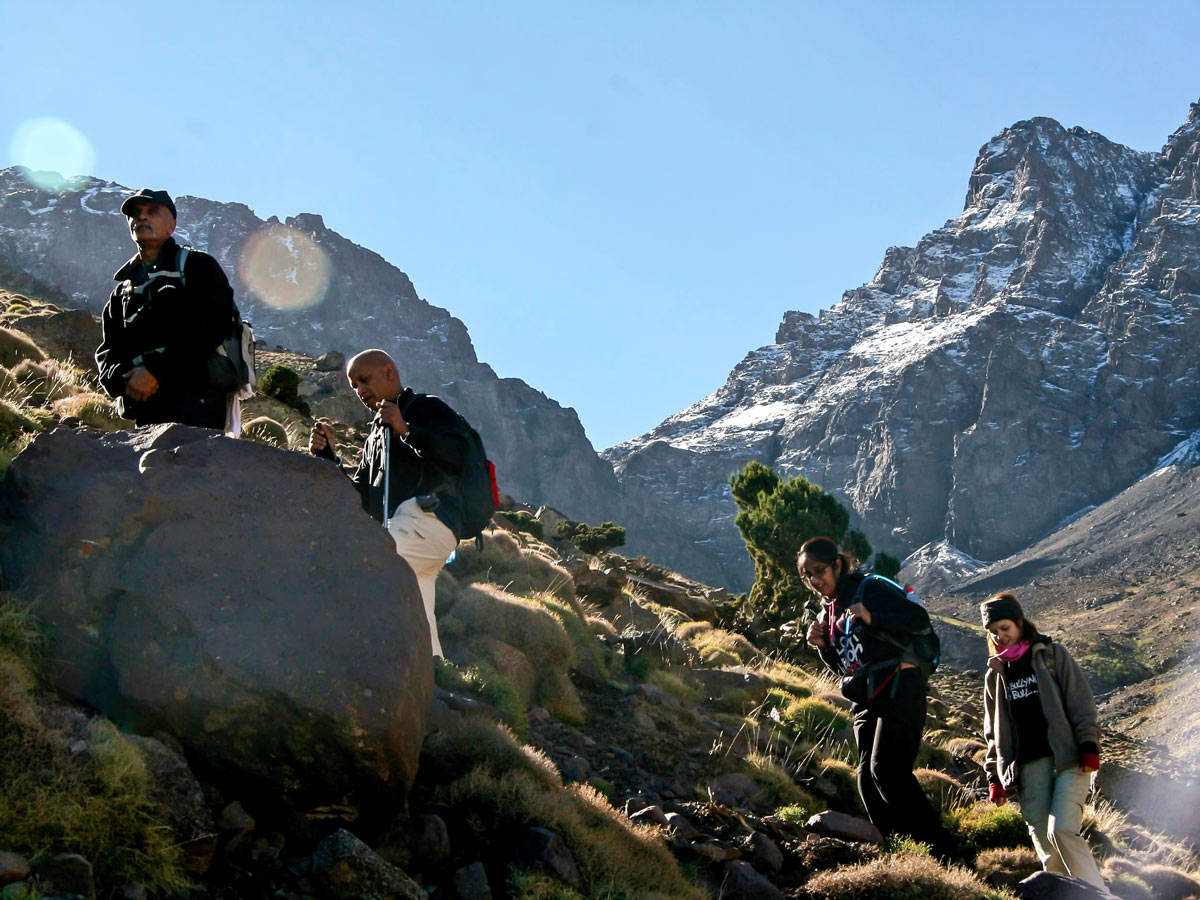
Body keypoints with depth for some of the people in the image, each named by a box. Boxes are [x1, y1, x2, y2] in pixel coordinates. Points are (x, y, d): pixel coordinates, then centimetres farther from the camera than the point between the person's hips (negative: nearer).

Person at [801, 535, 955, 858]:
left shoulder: (871, 589, -5)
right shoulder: (829, 609, 17)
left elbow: (920, 618, -14)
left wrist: (872, 618, -25)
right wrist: (822, 646, 2)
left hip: (898, 689, -8)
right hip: (866, 700, 9)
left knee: (886, 770, -19)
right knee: (868, 776, -1)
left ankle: (941, 851, -13)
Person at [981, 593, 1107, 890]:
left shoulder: (1053, 654, 7)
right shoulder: (995, 674, 18)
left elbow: (1081, 701, 1)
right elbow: (994, 731, 21)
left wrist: (1088, 746, -9)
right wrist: (995, 775, 14)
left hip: (1068, 759, -4)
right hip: (1029, 768, 4)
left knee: (1062, 831, -21)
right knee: (1046, 845, -3)